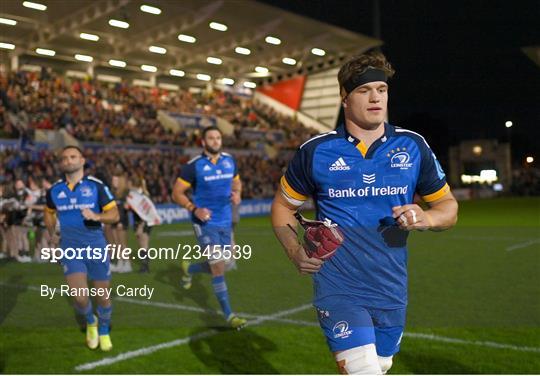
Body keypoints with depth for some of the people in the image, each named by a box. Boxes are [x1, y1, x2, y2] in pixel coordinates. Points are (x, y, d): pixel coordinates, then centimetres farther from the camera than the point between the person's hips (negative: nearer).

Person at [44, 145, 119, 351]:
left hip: (96, 246, -1)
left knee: (103, 296, 9)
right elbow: (49, 211, 25)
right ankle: (90, 322, 21)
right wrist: (51, 235, 19)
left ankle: (103, 332, 37)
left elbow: (114, 214, -7)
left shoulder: (96, 186, -5)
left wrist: (96, 216, -25)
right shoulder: (54, 190, 4)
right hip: (70, 249, 1)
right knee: (80, 297, -14)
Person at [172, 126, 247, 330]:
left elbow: (236, 181, 20)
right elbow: (177, 193, -8)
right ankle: (229, 315, 3)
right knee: (218, 268, -9)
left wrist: (237, 194, -3)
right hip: (205, 223, -6)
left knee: (217, 266, 15)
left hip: (225, 222, 6)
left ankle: (189, 269, 47)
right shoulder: (194, 166, -11)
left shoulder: (229, 160, 4)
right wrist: (194, 209, -22)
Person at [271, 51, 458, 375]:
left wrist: (426, 218, -13)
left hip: (392, 288, 3)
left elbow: (448, 206, 11)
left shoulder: (413, 146, 3)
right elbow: (283, 205, 10)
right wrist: (295, 251, -7)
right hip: (338, 285, -3)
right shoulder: (315, 151, -2)